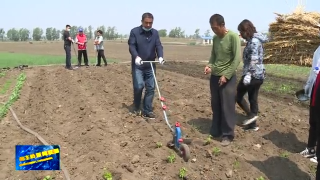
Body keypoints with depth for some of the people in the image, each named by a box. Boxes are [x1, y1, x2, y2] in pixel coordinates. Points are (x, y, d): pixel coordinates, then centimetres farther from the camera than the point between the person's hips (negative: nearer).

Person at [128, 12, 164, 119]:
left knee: (151, 88, 2)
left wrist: (160, 56, -19)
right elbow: (131, 46, -11)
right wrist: (136, 56, -30)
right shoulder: (134, 31, -5)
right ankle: (137, 108, 12)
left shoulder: (155, 33, 7)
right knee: (139, 86, -12)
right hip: (138, 65, -4)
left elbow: (158, 46, 1)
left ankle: (147, 111, 11)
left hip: (150, 65, 4)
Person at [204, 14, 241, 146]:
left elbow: (237, 58, -15)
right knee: (215, 106, 11)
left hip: (228, 77, -6)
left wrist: (226, 75, -17)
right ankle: (215, 132, 22)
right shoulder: (215, 38, 8)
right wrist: (209, 65, -3)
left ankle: (228, 135, 8)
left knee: (227, 107, -2)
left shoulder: (233, 36, -11)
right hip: (214, 76, 6)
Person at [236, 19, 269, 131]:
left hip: (253, 75, -10)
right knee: (253, 99, 13)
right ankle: (253, 124, 19)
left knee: (238, 95, 2)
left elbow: (254, 59, -25)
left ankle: (251, 114, 4)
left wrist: (248, 74, -31)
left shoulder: (254, 41, -15)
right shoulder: (254, 40, 15)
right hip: (259, 75, 10)